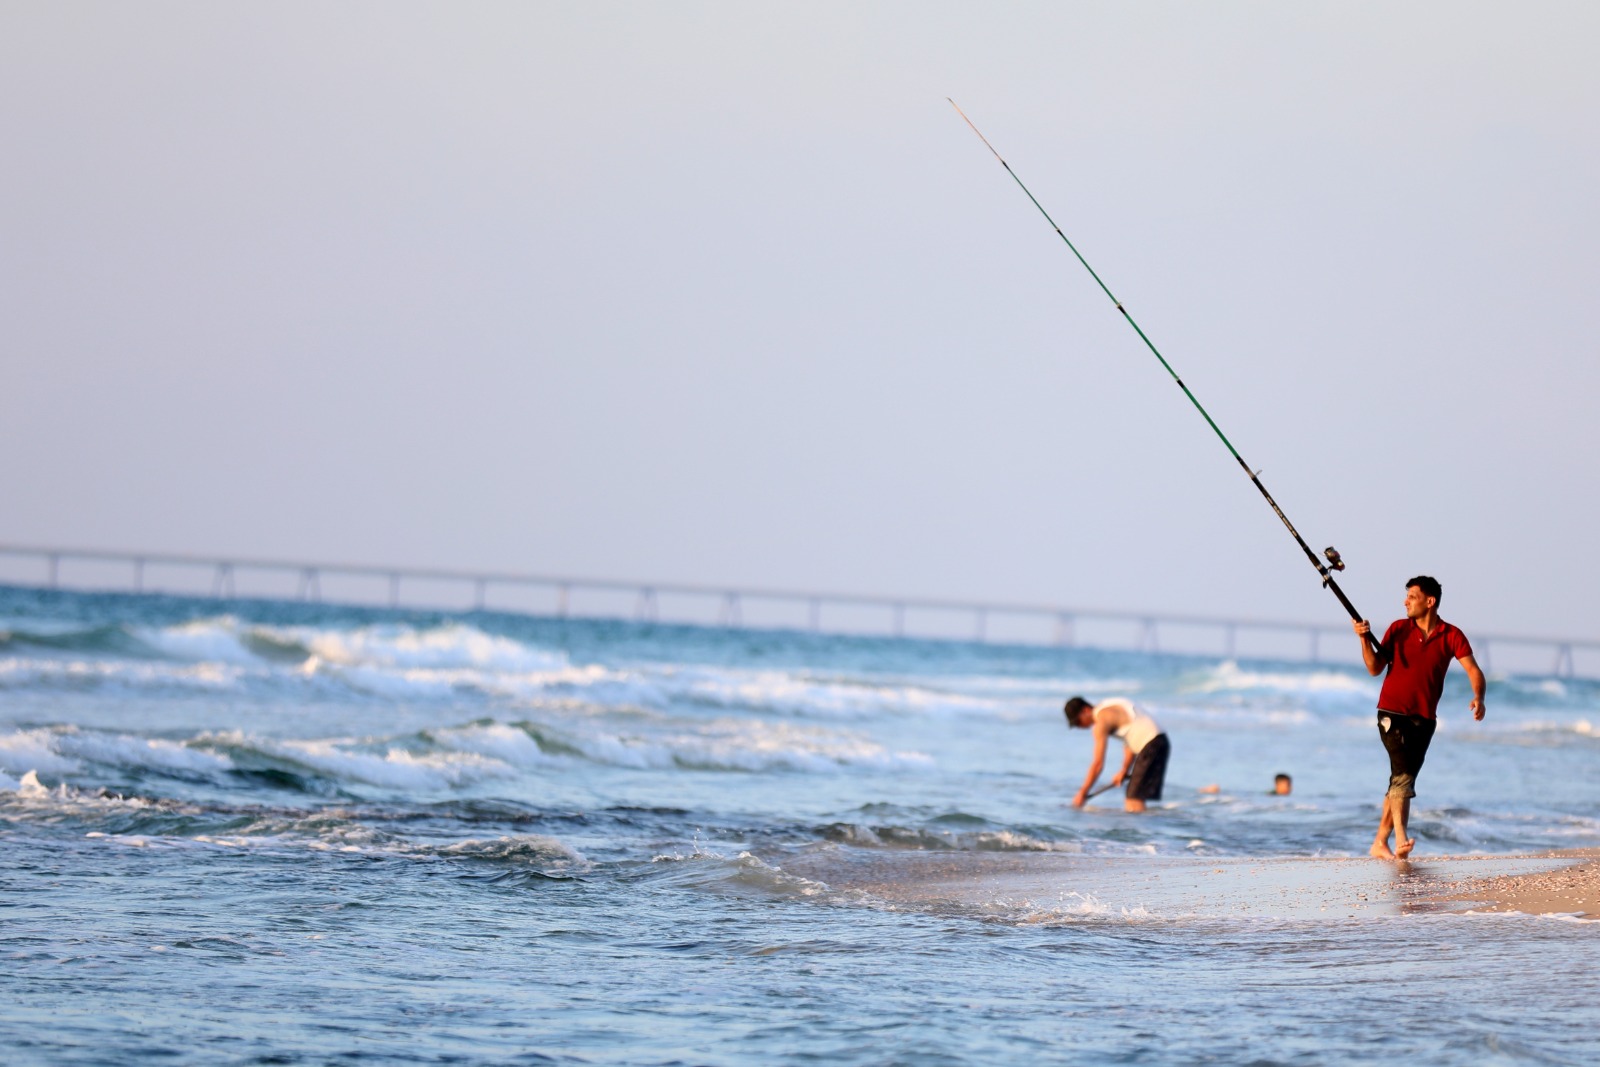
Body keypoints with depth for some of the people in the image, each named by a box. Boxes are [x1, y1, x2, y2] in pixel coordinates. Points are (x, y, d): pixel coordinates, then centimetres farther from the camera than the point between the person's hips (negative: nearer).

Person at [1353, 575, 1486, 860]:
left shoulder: (1451, 636, 0)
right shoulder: (1398, 629, 2)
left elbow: (1472, 669, -9)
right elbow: (1375, 668, 1)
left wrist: (1478, 698, -28)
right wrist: (1365, 639, -14)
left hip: (1424, 719, 2)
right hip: (1392, 713, -2)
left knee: (1402, 781, 6)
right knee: (1403, 774, -20)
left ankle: (1380, 842, 15)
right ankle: (1400, 838, -31)